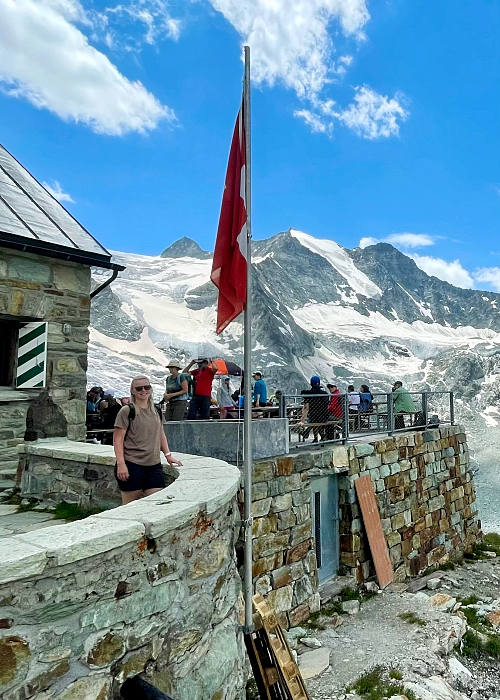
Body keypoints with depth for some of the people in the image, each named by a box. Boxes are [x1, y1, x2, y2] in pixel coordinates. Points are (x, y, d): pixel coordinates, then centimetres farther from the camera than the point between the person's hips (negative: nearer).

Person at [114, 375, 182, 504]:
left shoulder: (155, 411, 14)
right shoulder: (127, 411, -4)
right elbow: (117, 439, -8)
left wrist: (168, 454, 15)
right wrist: (120, 463, -15)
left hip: (154, 465, 5)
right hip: (132, 465, -5)